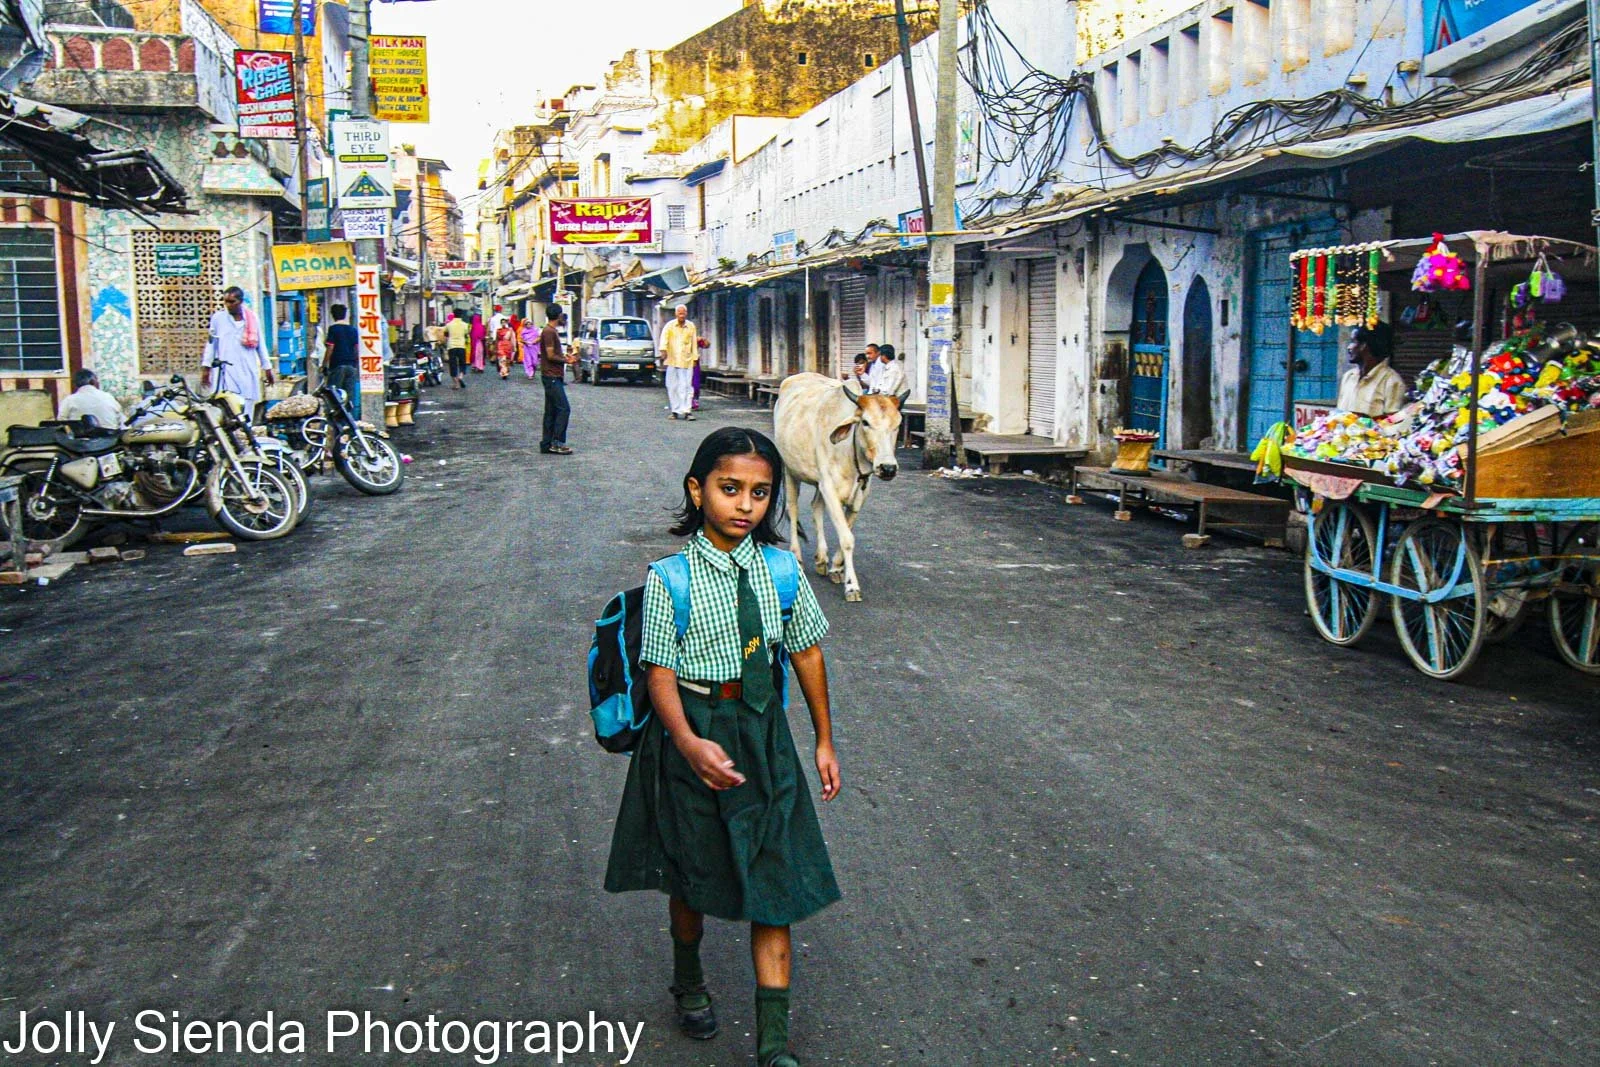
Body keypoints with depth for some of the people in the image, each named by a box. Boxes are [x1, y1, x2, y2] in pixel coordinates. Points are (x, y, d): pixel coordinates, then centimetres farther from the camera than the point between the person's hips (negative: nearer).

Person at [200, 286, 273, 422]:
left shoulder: (252, 318, 10)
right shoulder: (218, 317, 4)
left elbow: (260, 345, 15)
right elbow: (211, 344, 7)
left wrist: (267, 368, 16)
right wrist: (205, 368, 2)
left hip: (248, 371, 2)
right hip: (226, 371, -2)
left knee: (246, 414, 1)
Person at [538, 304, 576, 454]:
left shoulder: (552, 331, 17)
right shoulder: (549, 332, -14)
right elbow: (551, 356, -19)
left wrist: (566, 356, 12)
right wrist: (566, 360, -7)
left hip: (554, 377, 10)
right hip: (552, 376, -10)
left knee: (551, 411, 10)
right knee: (564, 409, -11)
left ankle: (547, 444, 12)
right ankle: (557, 443, -11)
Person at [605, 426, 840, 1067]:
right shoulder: (671, 578, -12)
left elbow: (806, 652, 7)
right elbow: (660, 671, -15)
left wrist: (824, 740, 11)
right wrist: (690, 743, -31)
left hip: (763, 731, 2)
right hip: (693, 728, -2)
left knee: (774, 873, 1)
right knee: (692, 869, 16)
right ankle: (688, 980, 46)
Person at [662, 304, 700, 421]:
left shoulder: (691, 326, 9)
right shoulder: (670, 325, 3)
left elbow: (694, 342, 14)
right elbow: (664, 337, -12)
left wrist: (695, 357, 12)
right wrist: (663, 349, -30)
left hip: (687, 361, 0)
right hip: (672, 360, 0)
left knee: (687, 386, -8)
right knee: (672, 387, 2)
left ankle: (687, 411, -10)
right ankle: (675, 411, 10)